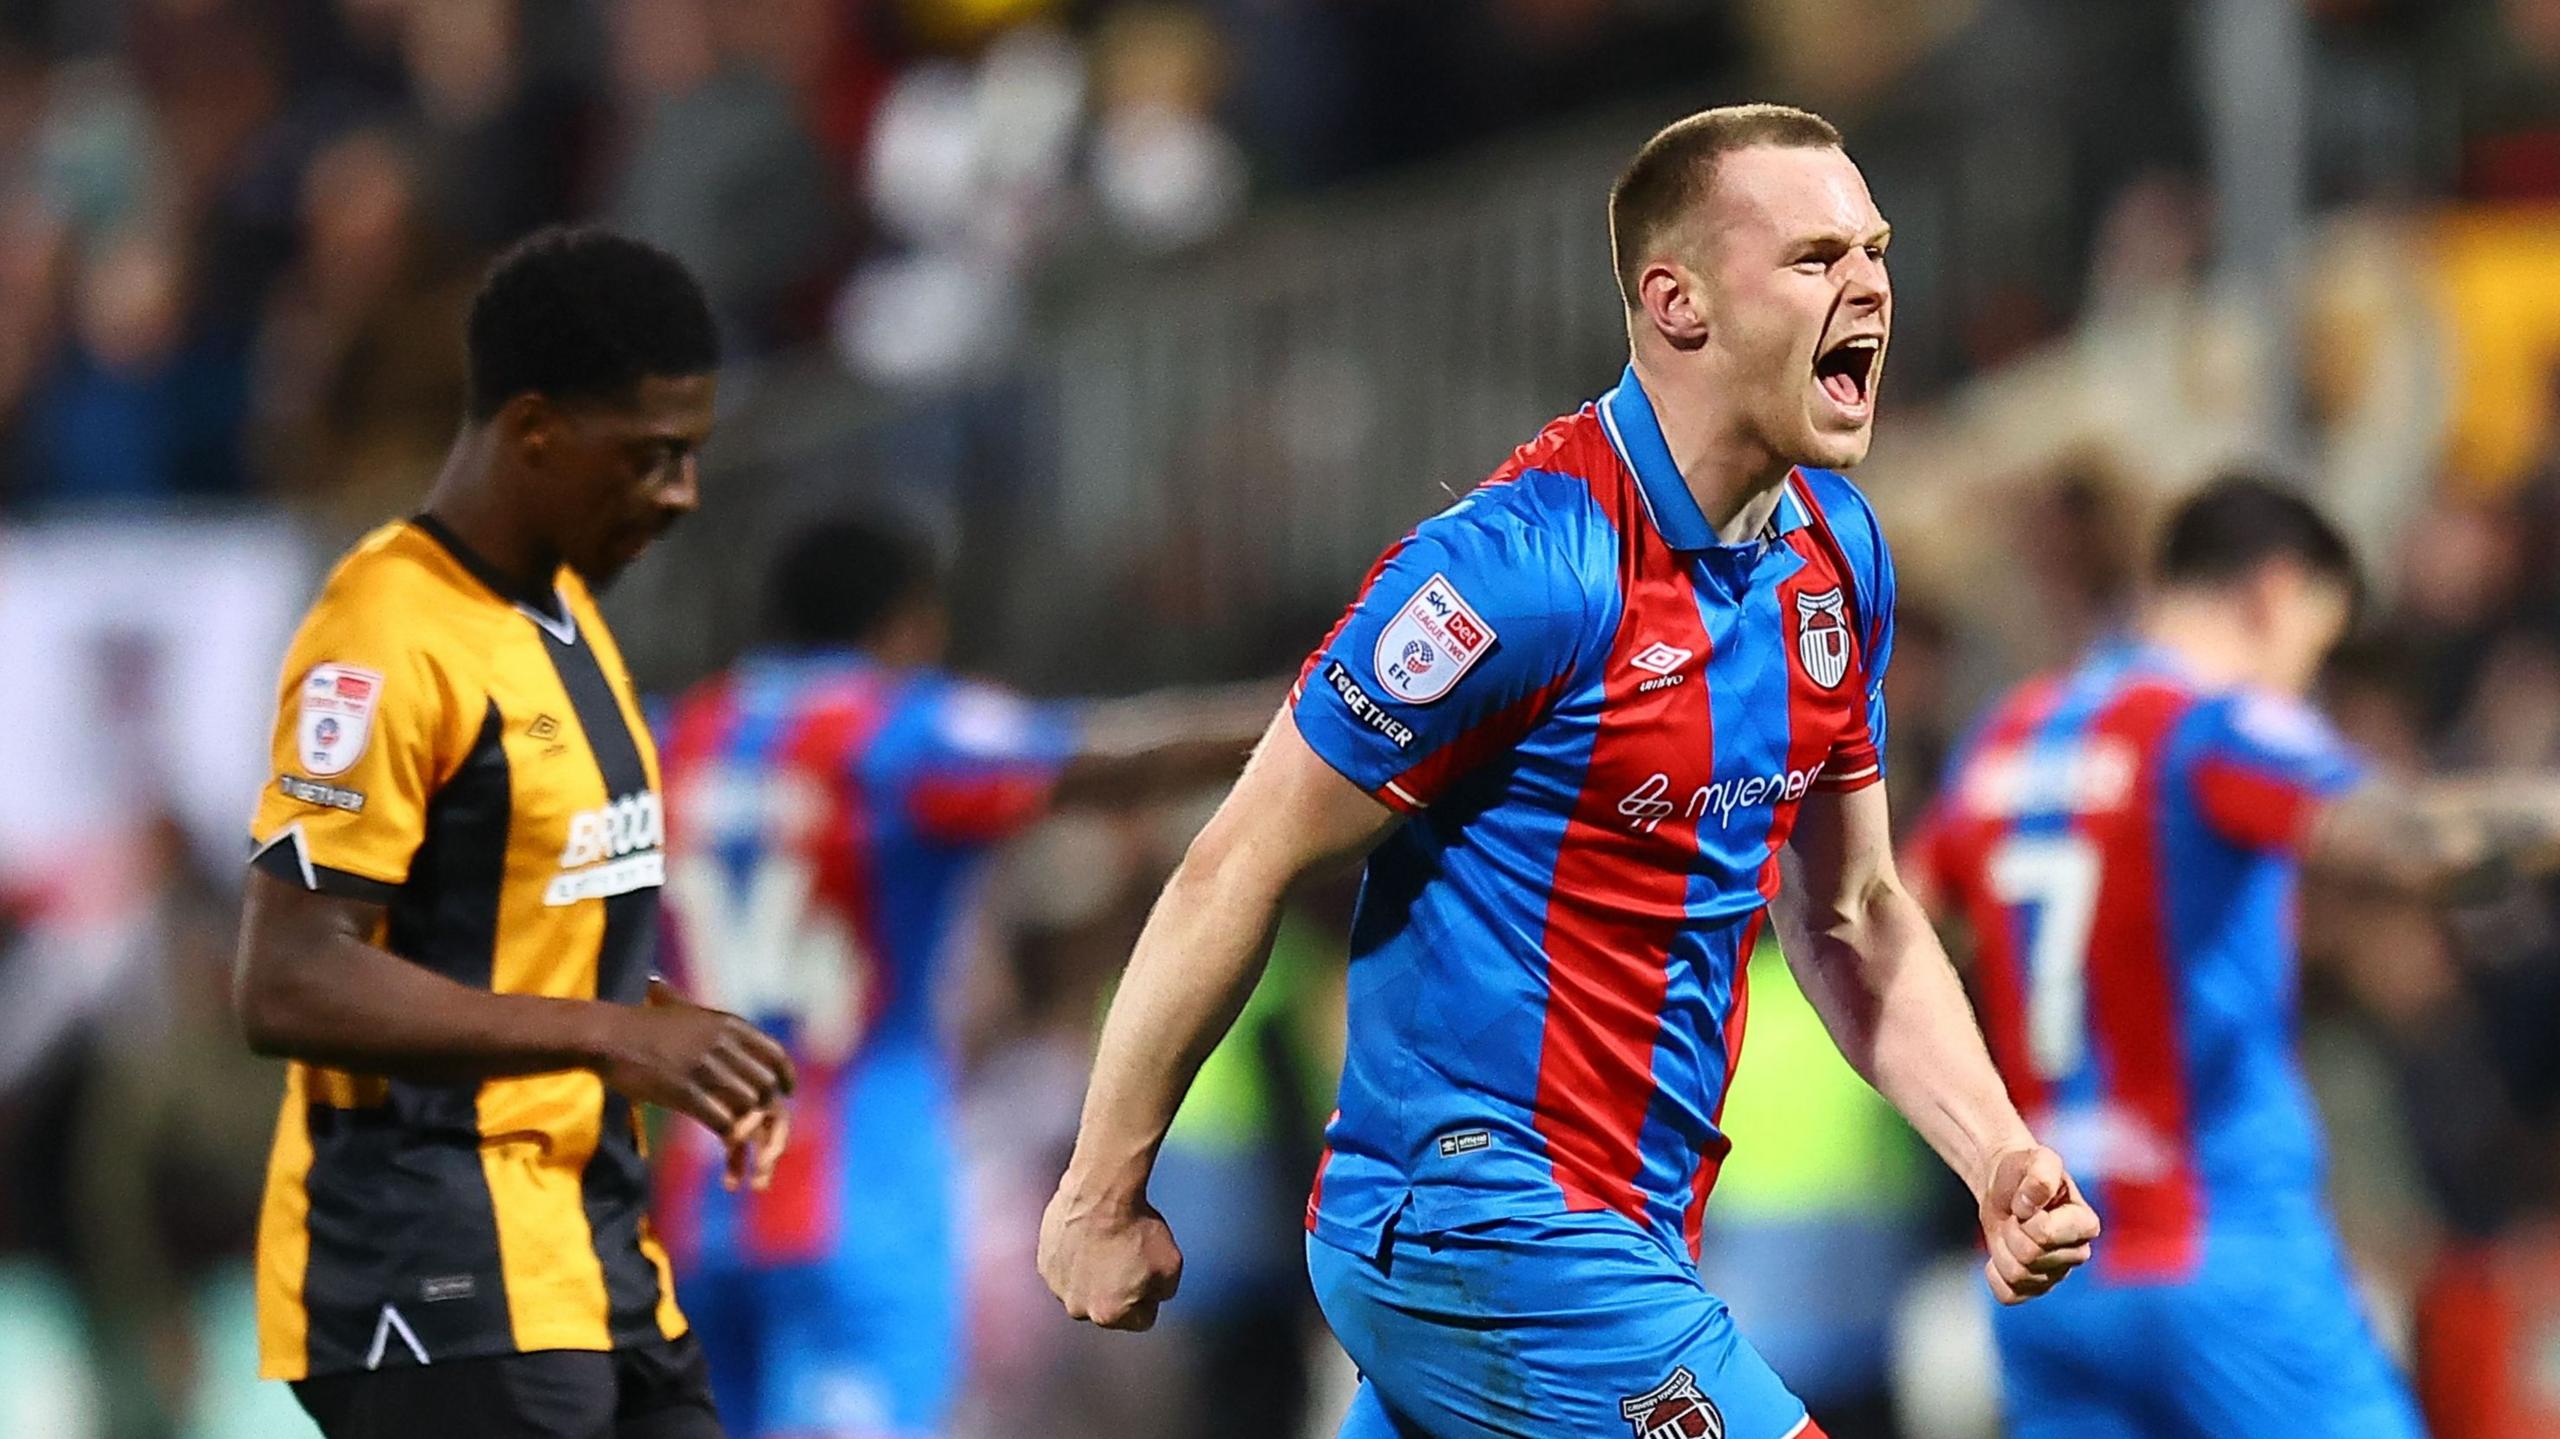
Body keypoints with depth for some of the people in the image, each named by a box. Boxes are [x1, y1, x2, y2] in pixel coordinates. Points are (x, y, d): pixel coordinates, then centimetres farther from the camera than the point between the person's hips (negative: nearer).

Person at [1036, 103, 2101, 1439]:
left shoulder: (1835, 553, 8)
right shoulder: (1525, 566, -19)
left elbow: (1849, 915, 18)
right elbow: (1239, 868, -14)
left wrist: (1995, 1155, 2)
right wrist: (1102, 1196, -9)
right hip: (1488, 1221, -9)